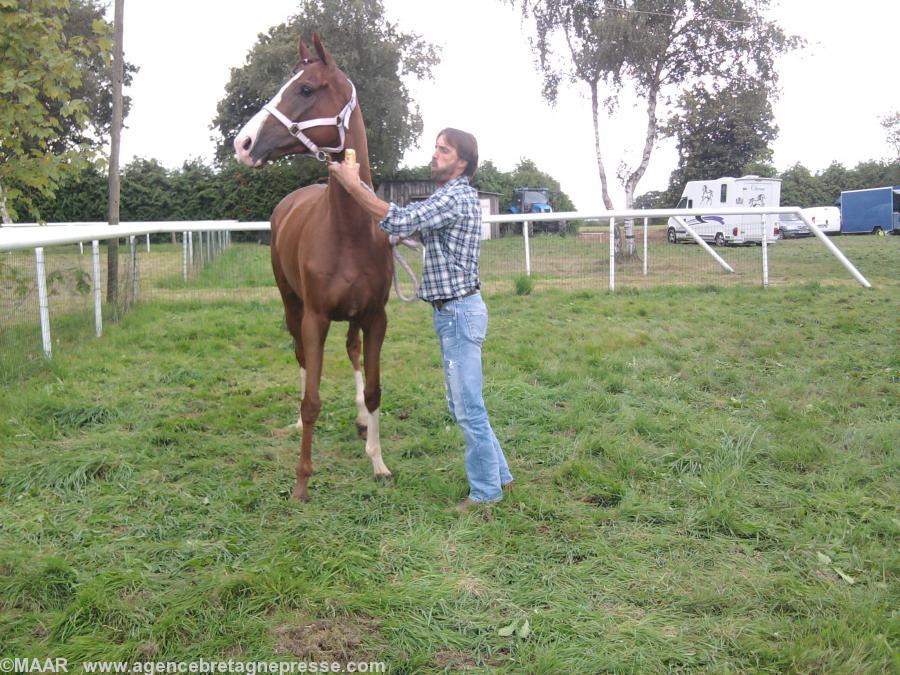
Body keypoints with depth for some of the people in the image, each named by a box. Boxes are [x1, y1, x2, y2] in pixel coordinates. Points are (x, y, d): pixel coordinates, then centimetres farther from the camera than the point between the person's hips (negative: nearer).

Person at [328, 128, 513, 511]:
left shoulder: (455, 197, -16)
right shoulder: (452, 196, 17)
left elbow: (397, 221, -25)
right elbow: (413, 223, 23)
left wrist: (353, 184, -20)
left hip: (459, 311, -11)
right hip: (454, 311, 11)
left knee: (468, 407, -3)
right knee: (462, 405, 17)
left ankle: (486, 490, 9)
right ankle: (498, 474, 28)